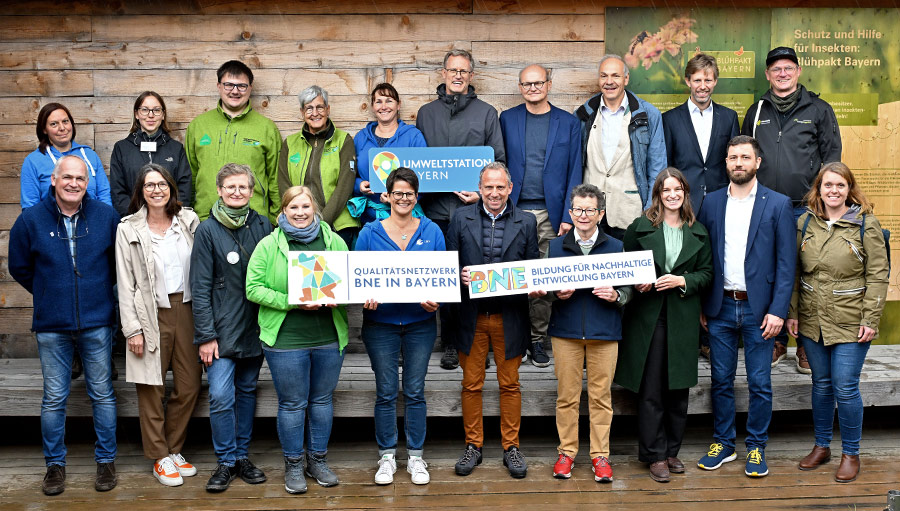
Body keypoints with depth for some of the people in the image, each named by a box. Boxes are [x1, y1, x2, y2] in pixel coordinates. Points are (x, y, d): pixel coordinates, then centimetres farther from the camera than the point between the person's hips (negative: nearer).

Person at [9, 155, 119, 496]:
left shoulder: (106, 216, -2)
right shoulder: (31, 220, -3)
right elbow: (20, 268, 10)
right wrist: (50, 294, 10)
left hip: (97, 323, 0)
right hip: (51, 326, 0)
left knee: (102, 395, 8)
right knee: (54, 399, 8)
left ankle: (106, 461, 21)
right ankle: (55, 464, 22)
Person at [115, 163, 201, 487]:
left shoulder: (189, 220, 6)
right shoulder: (129, 229, 0)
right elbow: (125, 284, -2)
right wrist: (132, 328, -7)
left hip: (186, 311, 3)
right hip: (151, 315, -3)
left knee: (190, 386, 6)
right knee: (152, 388, 2)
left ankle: (175, 450, 23)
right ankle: (160, 458, 15)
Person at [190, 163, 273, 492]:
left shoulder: (262, 226, 3)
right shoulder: (208, 230, -5)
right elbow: (200, 287, -6)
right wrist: (205, 335, -10)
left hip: (255, 326, 3)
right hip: (221, 329, -3)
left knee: (247, 392, 13)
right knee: (221, 397, -8)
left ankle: (242, 456, 25)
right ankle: (226, 461, 8)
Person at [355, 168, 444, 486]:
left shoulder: (431, 232, 3)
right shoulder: (370, 232, 1)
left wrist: (435, 300, -16)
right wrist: (365, 298, -19)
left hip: (420, 323, 1)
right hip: (380, 322, 0)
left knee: (415, 391, 7)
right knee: (386, 393, 6)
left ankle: (415, 457, 19)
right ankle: (386, 457, 19)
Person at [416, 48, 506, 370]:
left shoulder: (486, 113, 9)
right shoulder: (426, 113, 14)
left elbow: (498, 160, 5)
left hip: (475, 209, -1)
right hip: (438, 209, 2)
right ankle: (450, 345, 13)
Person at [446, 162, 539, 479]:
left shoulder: (526, 222, 4)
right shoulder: (461, 218, 3)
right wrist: (460, 275, -15)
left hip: (509, 318, 0)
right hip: (471, 317, 0)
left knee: (509, 385, 9)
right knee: (471, 385, 9)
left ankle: (511, 447, 21)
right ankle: (473, 445, 22)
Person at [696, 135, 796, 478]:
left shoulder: (778, 205, -1)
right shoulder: (711, 203, 7)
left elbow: (786, 263, -4)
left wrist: (778, 310, -11)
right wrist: (700, 306, 2)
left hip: (759, 308, -2)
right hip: (720, 308, 2)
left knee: (760, 384, 5)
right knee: (721, 380, 10)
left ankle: (756, 448, 19)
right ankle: (723, 444, 23)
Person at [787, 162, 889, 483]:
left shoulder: (866, 224, -5)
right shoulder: (805, 222, 5)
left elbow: (878, 275, -6)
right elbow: (795, 272, 9)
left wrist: (870, 319, -11)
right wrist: (792, 313, 5)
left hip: (849, 322, -3)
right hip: (812, 321, 3)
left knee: (845, 388, -2)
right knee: (821, 384, 13)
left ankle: (851, 454, 15)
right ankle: (821, 447, 28)